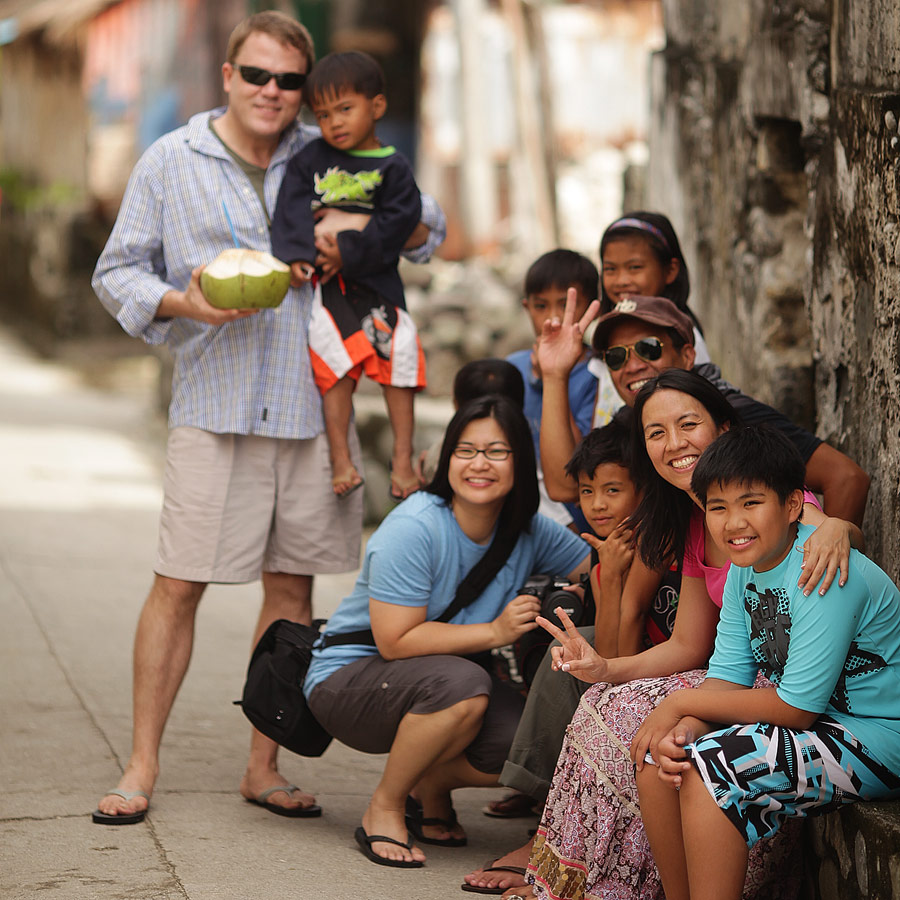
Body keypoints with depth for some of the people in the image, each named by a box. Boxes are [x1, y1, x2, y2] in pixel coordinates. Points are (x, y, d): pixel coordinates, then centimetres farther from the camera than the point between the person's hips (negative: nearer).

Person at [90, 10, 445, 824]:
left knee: (293, 588, 7)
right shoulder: (171, 163, 4)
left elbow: (428, 224, 14)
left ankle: (264, 766, 18)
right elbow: (118, 272, 7)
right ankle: (142, 764, 6)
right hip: (214, 408, -2)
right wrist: (184, 304, -13)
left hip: (312, 404, 3)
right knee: (178, 583, -4)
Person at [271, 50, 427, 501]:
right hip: (322, 286, 0)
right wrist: (298, 255, -16)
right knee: (337, 366, -10)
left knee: (399, 360, -5)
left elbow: (395, 224, -9)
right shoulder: (310, 160, 9)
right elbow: (292, 209, 0)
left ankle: (402, 459, 5)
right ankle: (341, 461, -5)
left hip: (375, 282, 0)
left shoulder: (393, 168, 2)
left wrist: (345, 252, -18)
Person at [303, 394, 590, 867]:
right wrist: (494, 632, -27)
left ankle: (430, 787, 11)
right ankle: (384, 807, -14)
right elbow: (396, 641, -25)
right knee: (462, 683, -37)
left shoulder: (529, 532, -4)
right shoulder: (413, 529, -23)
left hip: (439, 687, 6)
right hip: (348, 677, -6)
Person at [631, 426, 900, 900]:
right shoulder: (745, 569, 4)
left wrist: (679, 703, -15)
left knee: (708, 772, -23)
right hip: (810, 724, 9)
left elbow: (796, 707, -23)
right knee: (659, 758, -3)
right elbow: (728, 677, 2)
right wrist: (683, 730, -20)